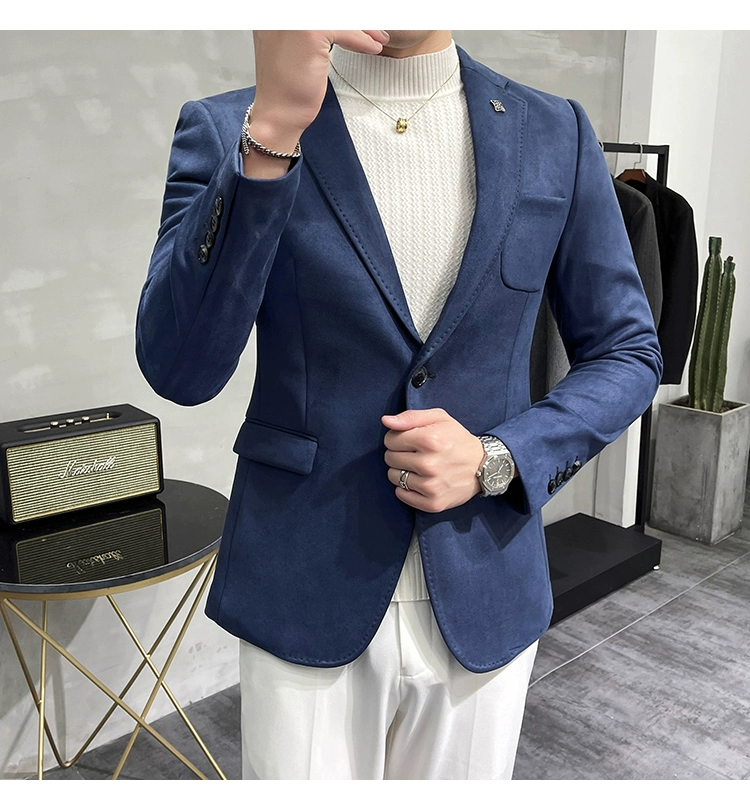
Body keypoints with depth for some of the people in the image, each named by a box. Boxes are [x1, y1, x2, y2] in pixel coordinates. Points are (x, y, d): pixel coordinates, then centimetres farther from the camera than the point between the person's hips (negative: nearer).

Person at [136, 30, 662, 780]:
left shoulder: (556, 135, 1)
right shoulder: (227, 131, -5)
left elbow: (628, 353, 6)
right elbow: (178, 370, -17)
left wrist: (496, 461, -11)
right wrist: (270, 132, -27)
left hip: (485, 598, 3)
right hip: (305, 598, -2)